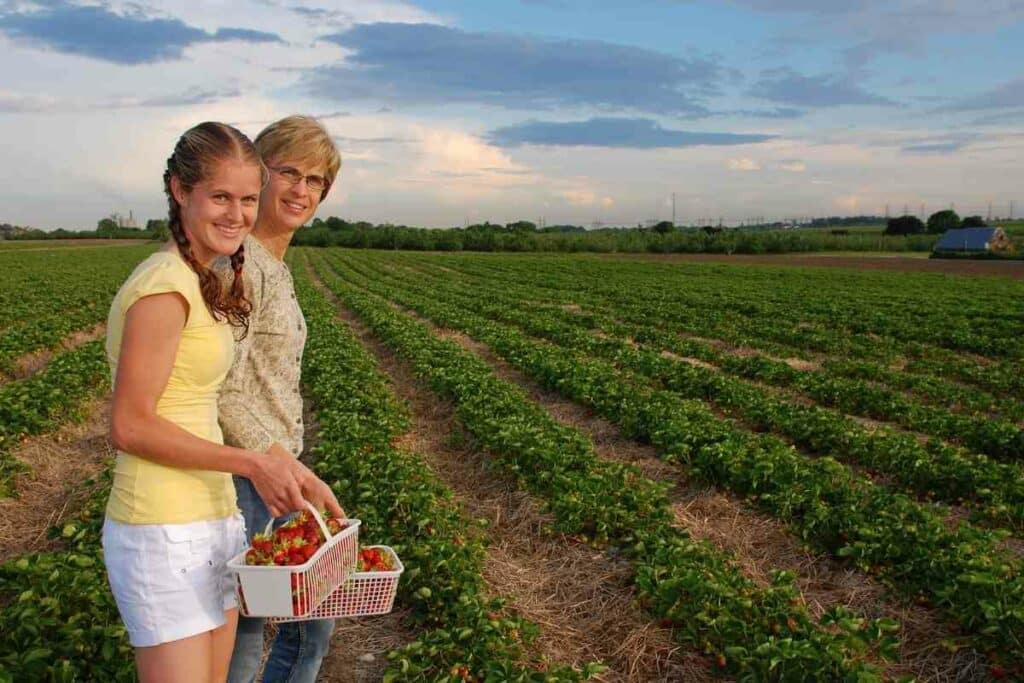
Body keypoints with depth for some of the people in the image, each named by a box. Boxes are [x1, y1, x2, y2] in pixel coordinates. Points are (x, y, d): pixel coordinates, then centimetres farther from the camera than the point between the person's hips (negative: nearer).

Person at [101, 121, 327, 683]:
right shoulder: (163, 288, -17)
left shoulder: (202, 282, 10)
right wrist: (250, 463, -17)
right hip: (164, 535, -9)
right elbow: (128, 427, -17)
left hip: (214, 520, 9)